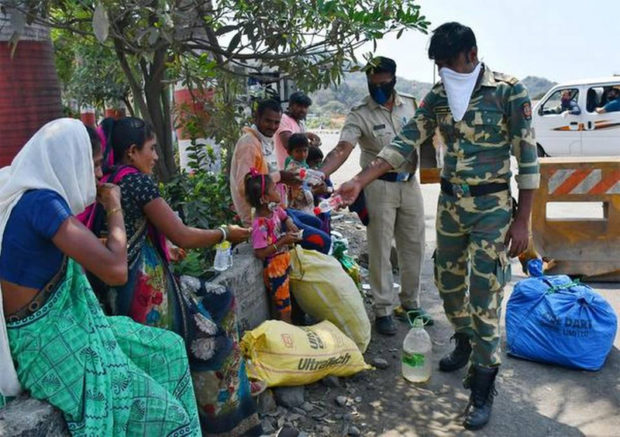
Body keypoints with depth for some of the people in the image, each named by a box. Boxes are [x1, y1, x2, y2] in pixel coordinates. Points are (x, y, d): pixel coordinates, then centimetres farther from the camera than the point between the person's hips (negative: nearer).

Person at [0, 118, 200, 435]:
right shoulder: (42, 201, -24)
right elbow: (116, 270, -29)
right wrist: (114, 208, -16)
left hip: (65, 323, 10)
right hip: (45, 341, -10)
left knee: (168, 349, 14)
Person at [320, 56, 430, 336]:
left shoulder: (410, 104, 4)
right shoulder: (360, 115, -11)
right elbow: (342, 149, -24)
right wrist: (319, 174, -40)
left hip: (410, 184, 5)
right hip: (379, 187, -5)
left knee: (413, 246, 13)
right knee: (380, 250, 1)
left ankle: (410, 302, 30)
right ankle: (383, 310, 15)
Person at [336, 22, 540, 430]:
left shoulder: (509, 91, -10)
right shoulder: (437, 97, 3)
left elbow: (528, 157, -9)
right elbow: (405, 143, -4)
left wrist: (522, 219, -11)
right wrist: (360, 181, -15)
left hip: (491, 207, -5)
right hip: (450, 203, 5)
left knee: (484, 296, -3)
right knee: (448, 282, 15)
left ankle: (483, 384, 12)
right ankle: (465, 341, 42)